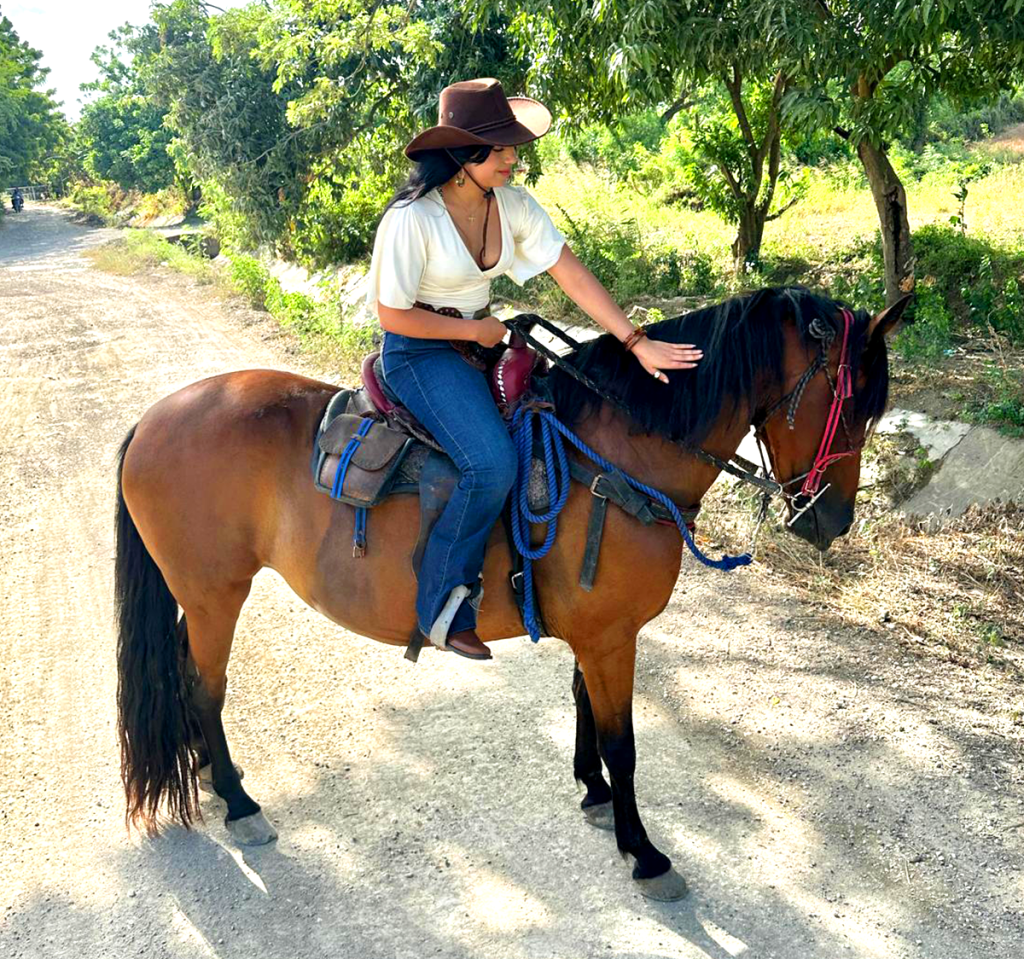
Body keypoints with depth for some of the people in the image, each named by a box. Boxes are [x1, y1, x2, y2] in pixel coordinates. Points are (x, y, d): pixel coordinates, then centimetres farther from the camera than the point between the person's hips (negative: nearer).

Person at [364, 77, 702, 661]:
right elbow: (391, 313, -18)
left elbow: (573, 274, -7)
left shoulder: (513, 204, -3)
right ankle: (443, 604, -12)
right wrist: (475, 330, -12)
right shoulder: (412, 218, -21)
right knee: (492, 463, -26)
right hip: (418, 351, -8)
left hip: (481, 338, 8)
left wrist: (636, 341, -13)